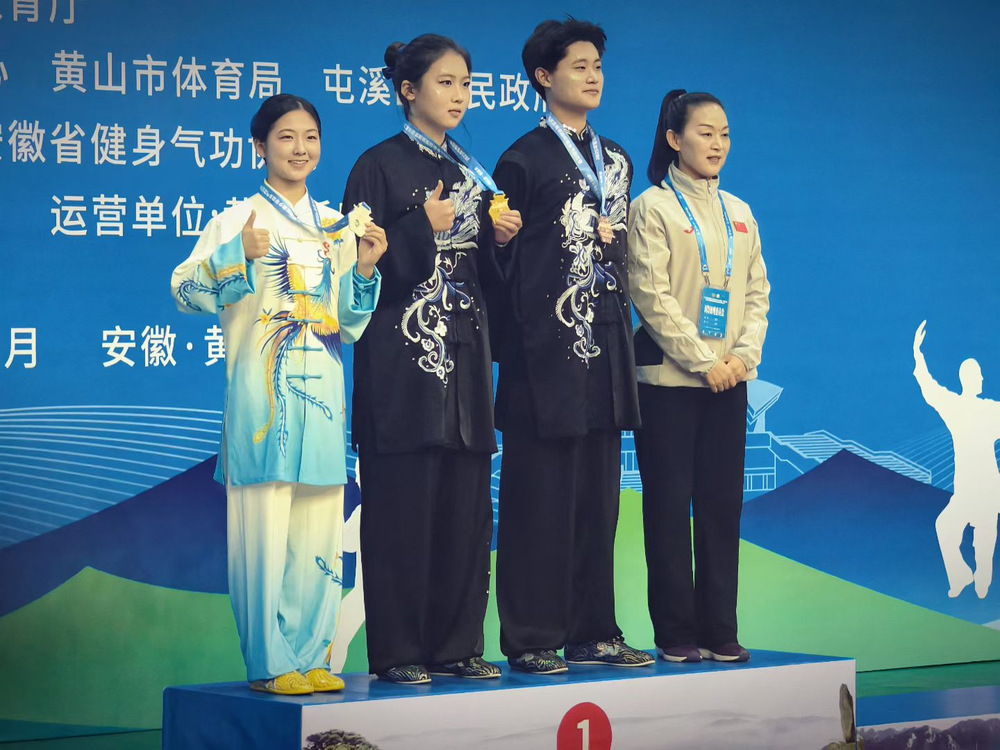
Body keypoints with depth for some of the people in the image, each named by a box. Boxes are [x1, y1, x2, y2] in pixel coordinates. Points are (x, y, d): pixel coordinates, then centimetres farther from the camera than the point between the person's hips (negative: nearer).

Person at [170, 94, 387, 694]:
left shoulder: (338, 228, 16)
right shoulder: (238, 221, 2)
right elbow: (186, 293, -8)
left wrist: (365, 268, 2)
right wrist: (239, 255, -21)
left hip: (322, 394, 5)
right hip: (262, 391, -5)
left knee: (319, 526, 3)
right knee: (266, 524, -8)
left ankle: (308, 655, 11)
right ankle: (270, 663, -2)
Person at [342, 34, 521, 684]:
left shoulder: (470, 170, 16)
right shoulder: (380, 166, -2)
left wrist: (501, 239, 0)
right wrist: (425, 229, -16)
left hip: (463, 355, 6)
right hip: (402, 358, -6)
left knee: (466, 504, 5)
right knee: (402, 504, -6)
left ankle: (458, 645, 11)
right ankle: (397, 651, -1)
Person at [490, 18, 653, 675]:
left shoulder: (616, 160, 17)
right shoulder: (525, 160, -4)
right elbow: (501, 261, -5)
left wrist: (624, 328, 13)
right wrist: (513, 346, -9)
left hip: (606, 350, 7)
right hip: (547, 352, -7)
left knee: (599, 499, 9)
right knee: (539, 500, -4)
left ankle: (593, 633, 15)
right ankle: (531, 640, 0)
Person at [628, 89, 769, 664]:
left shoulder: (739, 214, 14)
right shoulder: (653, 208, -2)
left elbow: (757, 292, 12)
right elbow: (652, 296, -10)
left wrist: (744, 357, -4)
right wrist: (702, 363, -13)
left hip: (729, 381, 5)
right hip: (669, 379, -5)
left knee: (723, 503, 5)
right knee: (669, 504, -2)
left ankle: (720, 629, 9)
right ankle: (676, 631, 3)